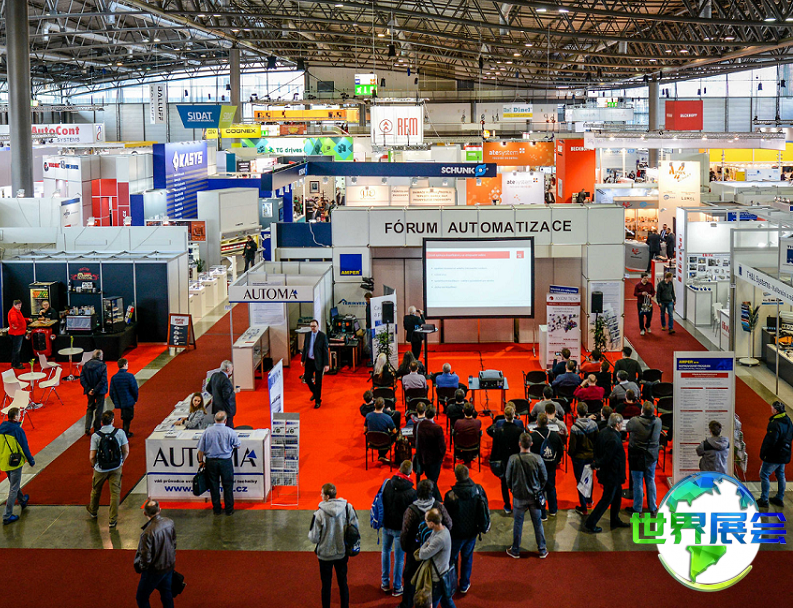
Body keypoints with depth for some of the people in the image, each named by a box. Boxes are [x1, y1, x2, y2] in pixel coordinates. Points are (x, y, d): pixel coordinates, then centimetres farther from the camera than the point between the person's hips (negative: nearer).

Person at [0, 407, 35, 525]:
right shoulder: (18, 430, -19)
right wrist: (31, 460, -1)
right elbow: (25, 446, -14)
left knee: (13, 484, 28)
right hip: (15, 462, -7)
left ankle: (22, 501, 52)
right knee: (14, 489, -1)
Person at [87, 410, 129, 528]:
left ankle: (93, 511, 48)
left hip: (100, 469, 0)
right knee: (115, 492, 8)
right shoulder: (120, 433, -13)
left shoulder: (95, 436, -16)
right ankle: (113, 520, 10)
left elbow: (92, 457, -14)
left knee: (96, 490, 23)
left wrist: (94, 465, 7)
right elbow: (126, 451, -6)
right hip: (116, 468, 0)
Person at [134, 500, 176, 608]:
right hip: (170, 566, 6)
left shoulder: (148, 532, -31)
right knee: (166, 593, 25)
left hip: (155, 570, -6)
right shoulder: (170, 523, -11)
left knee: (141, 598, 11)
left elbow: (146, 557, -25)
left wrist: (141, 567, -4)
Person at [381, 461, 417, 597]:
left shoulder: (387, 484, -11)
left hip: (386, 524, 4)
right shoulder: (411, 492, -22)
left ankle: (385, 583, 32)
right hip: (400, 528, -4)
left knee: (386, 551, 24)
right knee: (399, 558, 9)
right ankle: (396, 588, 21)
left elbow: (380, 503, 0)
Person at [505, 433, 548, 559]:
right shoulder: (537, 459, -14)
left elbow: (508, 478, -5)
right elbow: (544, 478, -3)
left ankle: (515, 551, 26)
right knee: (538, 523, 14)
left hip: (519, 497, -1)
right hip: (534, 497, 1)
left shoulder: (513, 459, -17)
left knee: (517, 524, 14)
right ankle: (542, 551, 24)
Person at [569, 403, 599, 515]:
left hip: (579, 457, -5)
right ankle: (589, 499, 42)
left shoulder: (575, 428, -24)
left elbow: (572, 445, -17)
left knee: (580, 480, 7)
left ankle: (583, 507, 12)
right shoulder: (593, 424, -9)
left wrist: (570, 453, 4)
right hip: (591, 455, 5)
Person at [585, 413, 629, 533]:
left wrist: (597, 462, 4)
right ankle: (590, 523, 8)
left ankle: (615, 520, 37)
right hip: (612, 474, -10)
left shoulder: (603, 432, 1)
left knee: (617, 494, 23)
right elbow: (607, 458, -26)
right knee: (607, 499, 2)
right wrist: (596, 465, -11)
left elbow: (596, 449, 9)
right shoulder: (613, 439, -29)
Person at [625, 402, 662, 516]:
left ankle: (637, 509, 13)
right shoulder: (658, 421, -9)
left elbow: (627, 427, -1)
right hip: (652, 456, 4)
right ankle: (653, 508, 22)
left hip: (637, 457, -4)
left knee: (637, 482, 6)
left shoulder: (635, 421, -21)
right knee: (651, 481, 16)